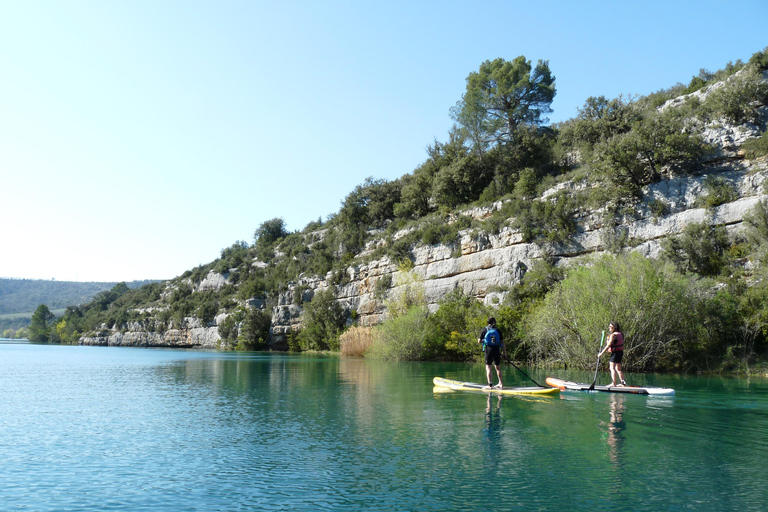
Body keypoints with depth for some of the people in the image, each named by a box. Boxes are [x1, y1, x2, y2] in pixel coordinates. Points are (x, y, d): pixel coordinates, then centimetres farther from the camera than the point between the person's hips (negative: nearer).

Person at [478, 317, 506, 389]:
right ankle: (500, 383, 21)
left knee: (488, 368, -2)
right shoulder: (498, 330, 6)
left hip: (488, 349, -2)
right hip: (497, 350, 2)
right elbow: (502, 342, 5)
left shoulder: (484, 330, 2)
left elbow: (479, 341, 1)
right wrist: (504, 352, 13)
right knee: (498, 367, 16)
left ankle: (490, 384, -11)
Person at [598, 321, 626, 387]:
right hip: (620, 352, 9)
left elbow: (608, 345, -17)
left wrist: (601, 353, -15)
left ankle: (613, 383, -14)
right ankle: (622, 382, 16)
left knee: (612, 368, -8)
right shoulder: (620, 334, 12)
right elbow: (622, 345, 17)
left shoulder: (613, 335, -15)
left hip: (615, 352, -9)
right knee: (618, 369, 16)